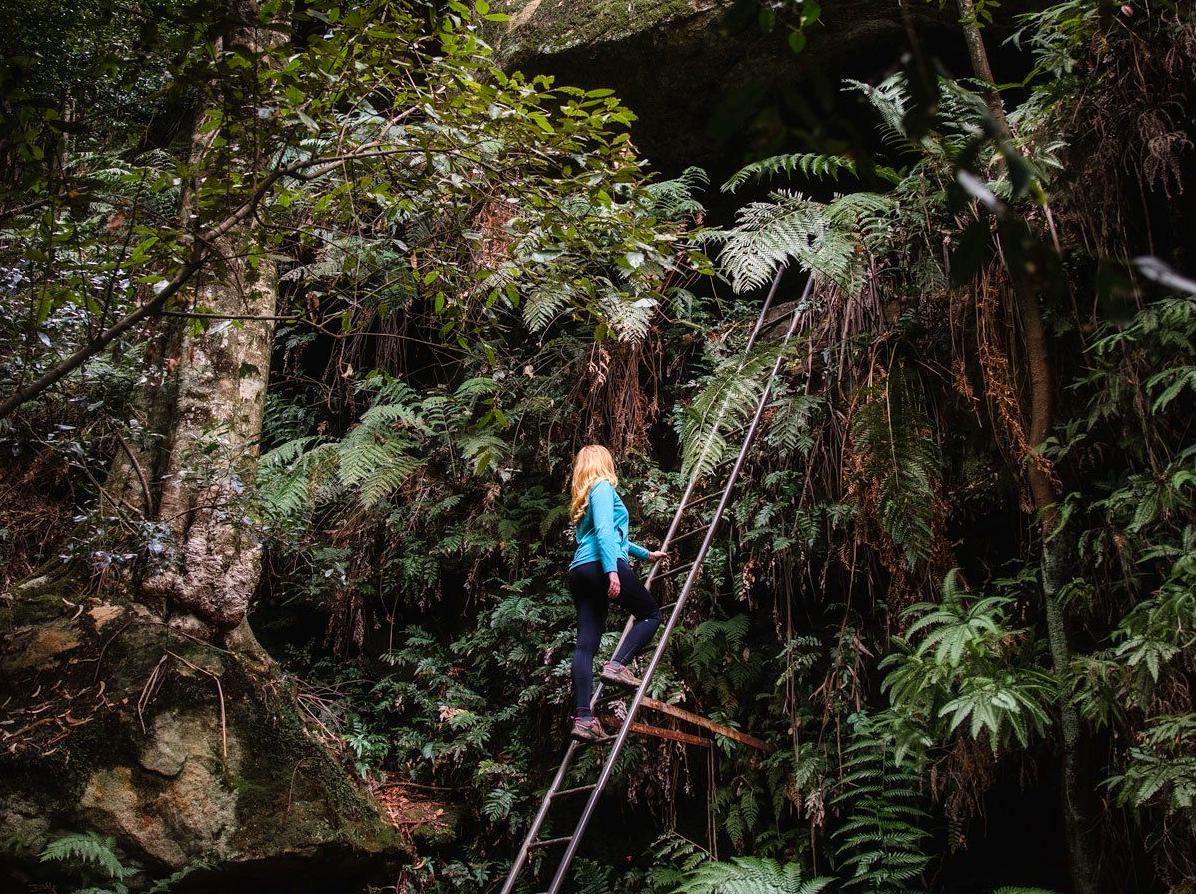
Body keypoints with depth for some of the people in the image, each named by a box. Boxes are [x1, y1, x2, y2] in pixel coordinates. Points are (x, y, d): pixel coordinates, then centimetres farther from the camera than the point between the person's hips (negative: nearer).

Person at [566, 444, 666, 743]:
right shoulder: (603, 487, 2)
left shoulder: (583, 497, 28)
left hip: (580, 571, 8)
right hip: (601, 565, -8)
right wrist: (612, 570, -23)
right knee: (651, 614, 9)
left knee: (586, 643, -2)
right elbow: (603, 531, -13)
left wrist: (645, 553, 50)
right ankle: (617, 665, -12)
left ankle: (583, 717, -10)